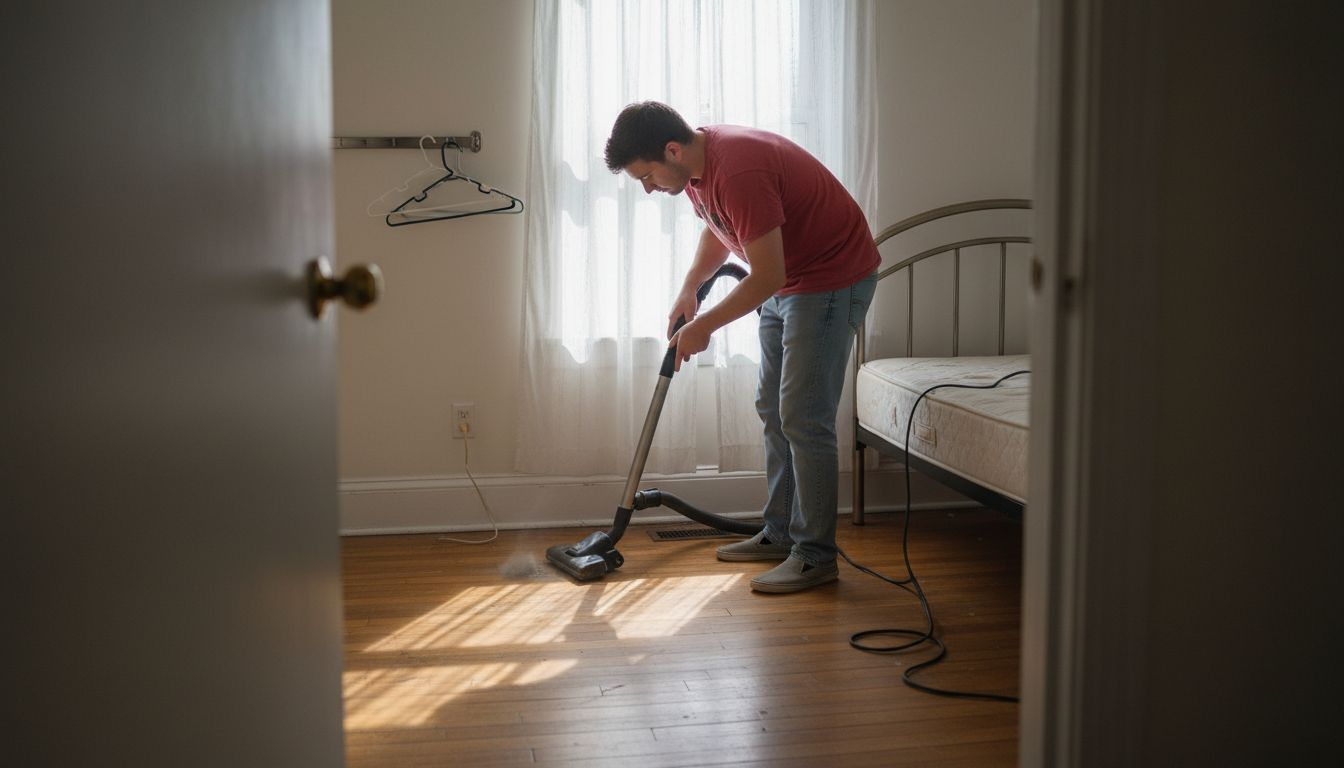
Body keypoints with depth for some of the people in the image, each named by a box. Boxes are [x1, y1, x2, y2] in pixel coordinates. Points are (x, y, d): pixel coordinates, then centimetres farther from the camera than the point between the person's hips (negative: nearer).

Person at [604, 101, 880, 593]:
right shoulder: (697, 162, 0)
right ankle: (781, 534, 23)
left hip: (832, 280, -10)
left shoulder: (737, 172, -31)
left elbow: (767, 276, -29)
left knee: (804, 419, -11)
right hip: (786, 281, 10)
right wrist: (688, 290, 5)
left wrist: (704, 326, -17)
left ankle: (816, 556, -3)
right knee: (773, 410, 13)